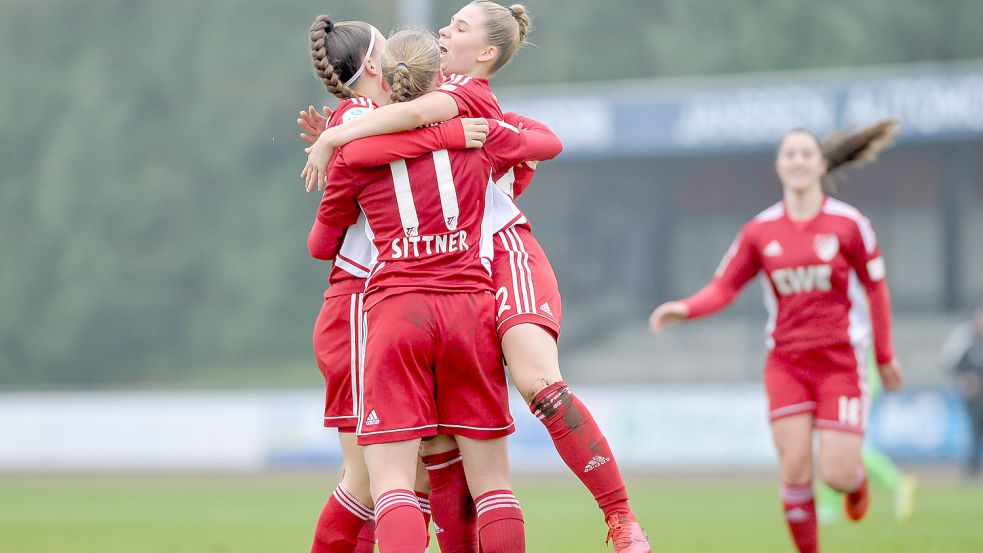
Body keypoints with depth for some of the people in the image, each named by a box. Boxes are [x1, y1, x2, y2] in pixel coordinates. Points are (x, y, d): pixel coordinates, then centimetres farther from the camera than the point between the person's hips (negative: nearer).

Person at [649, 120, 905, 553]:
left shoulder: (848, 224, -4)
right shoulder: (760, 231, 2)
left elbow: (875, 288, 5)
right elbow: (723, 288, 1)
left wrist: (885, 356, 11)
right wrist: (684, 309, -19)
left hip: (841, 362, -2)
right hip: (786, 364, 2)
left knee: (836, 473, -7)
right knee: (794, 470, -9)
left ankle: (857, 481, 31)